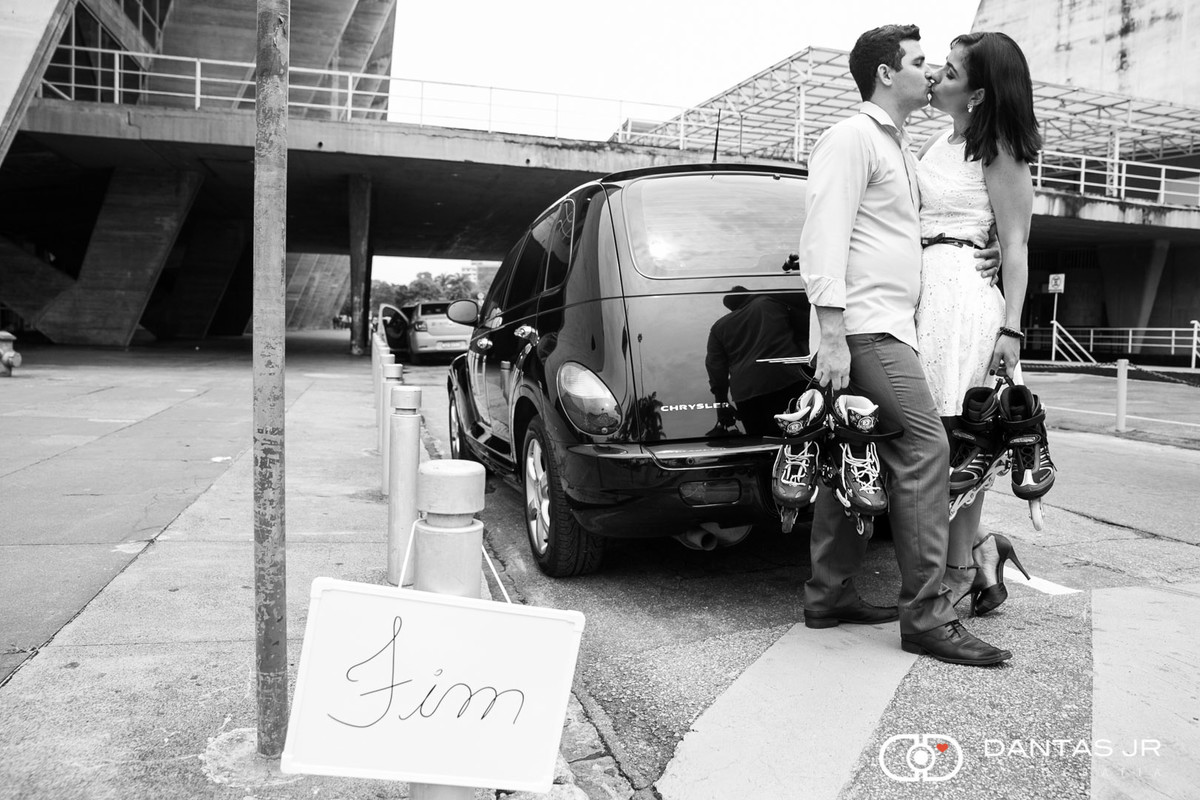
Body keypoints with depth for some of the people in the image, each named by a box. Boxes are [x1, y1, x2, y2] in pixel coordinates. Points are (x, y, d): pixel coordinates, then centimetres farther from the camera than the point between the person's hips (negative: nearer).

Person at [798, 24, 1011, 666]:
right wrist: (831, 336, -21)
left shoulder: (898, 149, 26)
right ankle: (927, 616, -9)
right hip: (864, 326, -10)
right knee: (926, 447, -14)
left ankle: (829, 596, 16)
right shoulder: (851, 138, -4)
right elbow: (823, 240, -15)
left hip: (886, 328, 10)